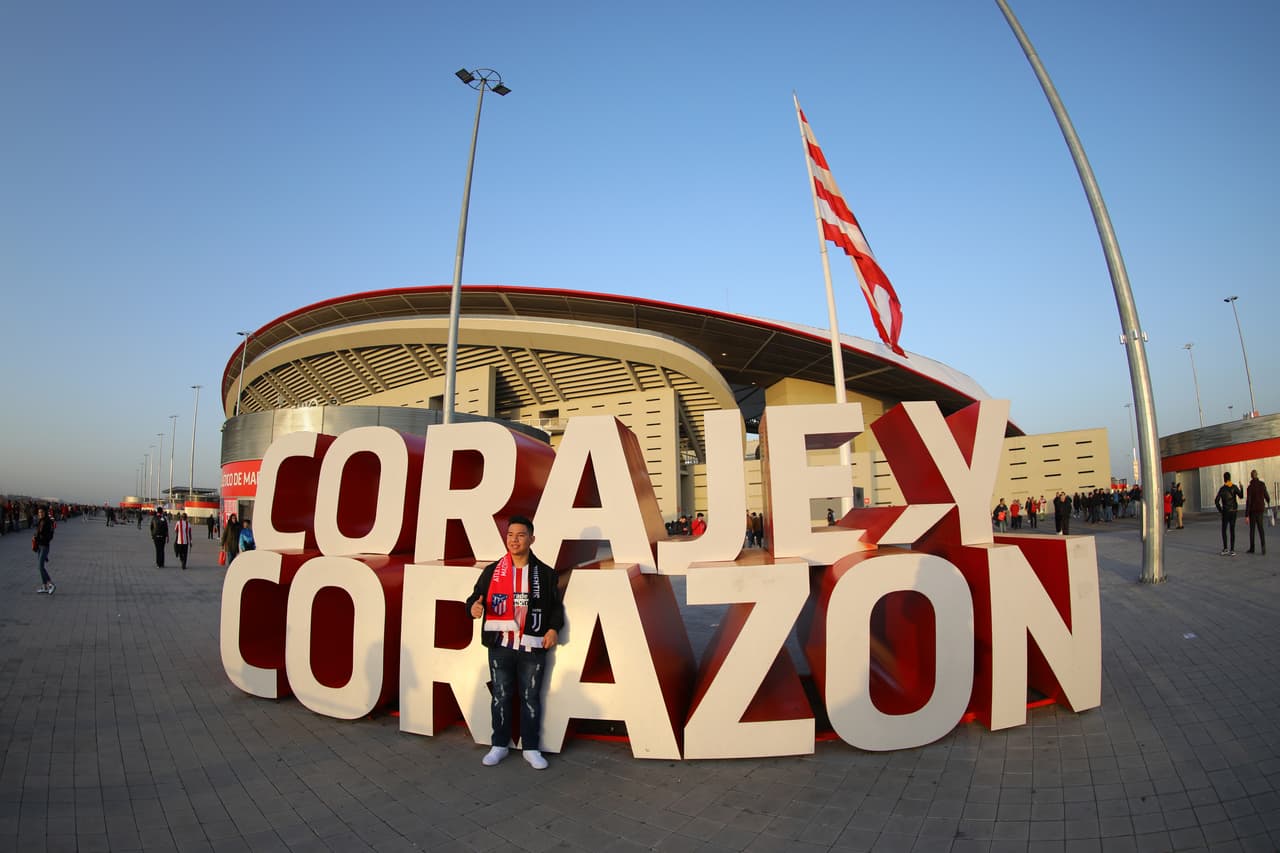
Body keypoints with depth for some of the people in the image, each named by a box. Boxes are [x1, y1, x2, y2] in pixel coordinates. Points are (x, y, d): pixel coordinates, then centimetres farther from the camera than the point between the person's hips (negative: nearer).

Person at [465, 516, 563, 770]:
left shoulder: (545, 573, 2)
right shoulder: (492, 571, 2)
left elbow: (556, 606, 7)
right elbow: (475, 597, 4)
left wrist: (554, 628, -8)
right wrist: (474, 606, -19)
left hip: (533, 647, -1)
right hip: (500, 646, 1)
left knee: (531, 698, 7)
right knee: (501, 696, 11)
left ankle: (531, 748, 21)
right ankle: (499, 745, 28)